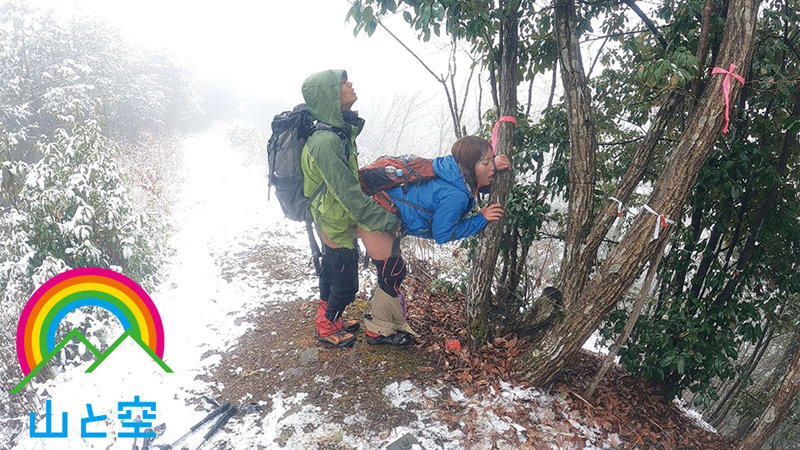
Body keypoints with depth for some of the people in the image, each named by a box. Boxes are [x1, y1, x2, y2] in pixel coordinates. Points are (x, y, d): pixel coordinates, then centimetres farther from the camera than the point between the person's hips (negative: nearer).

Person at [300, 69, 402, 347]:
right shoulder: (325, 142, -31)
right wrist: (388, 221, -25)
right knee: (345, 285, 9)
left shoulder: (341, 131, -1)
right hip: (338, 227, -9)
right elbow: (350, 195, -30)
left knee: (332, 273, 26)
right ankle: (326, 328, 32)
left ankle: (330, 320, 47)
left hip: (337, 222, 9)